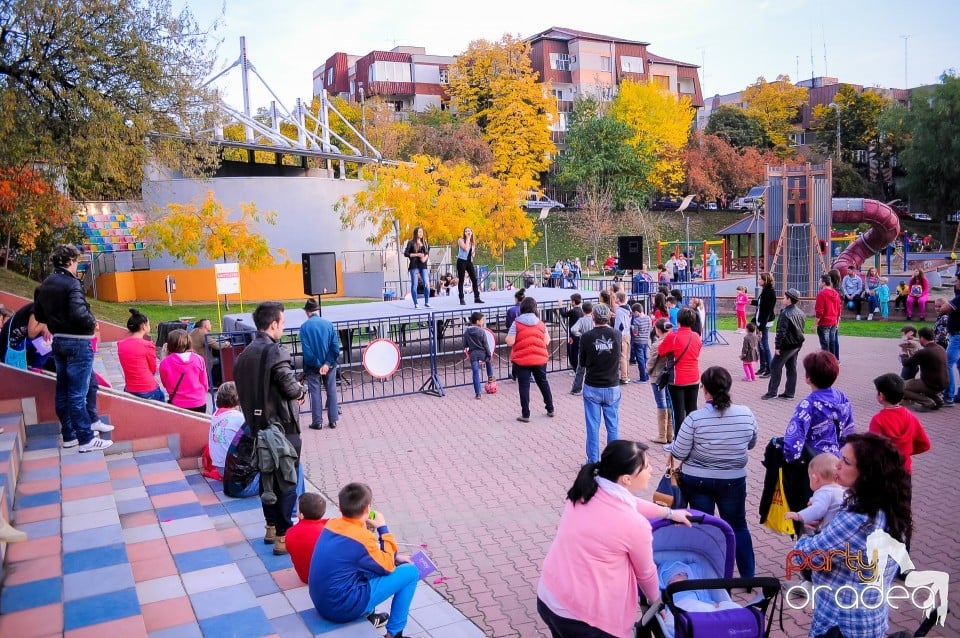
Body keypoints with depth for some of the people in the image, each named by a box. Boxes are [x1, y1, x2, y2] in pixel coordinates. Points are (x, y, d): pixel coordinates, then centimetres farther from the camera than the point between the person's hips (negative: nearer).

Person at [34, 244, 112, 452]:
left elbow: (38, 314, 15)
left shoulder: (46, 284, 9)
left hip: (58, 341, 9)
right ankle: (86, 440, -1)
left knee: (63, 391, 13)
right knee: (77, 393, -6)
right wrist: (92, 322, -10)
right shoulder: (71, 283, -17)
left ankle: (69, 436, 23)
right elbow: (79, 313, -28)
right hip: (78, 343, -9)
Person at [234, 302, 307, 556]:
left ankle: (272, 527, 31)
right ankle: (283, 537, 6)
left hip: (258, 426, 8)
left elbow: (245, 389, 7)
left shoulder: (245, 354, 6)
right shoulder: (276, 353, -19)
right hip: (283, 427, -8)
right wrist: (303, 392, 2)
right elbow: (291, 388, -19)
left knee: (267, 477, 18)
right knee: (286, 481, 2)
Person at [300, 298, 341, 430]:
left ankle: (317, 422, 12)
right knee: (331, 392, 11)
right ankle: (333, 420, 15)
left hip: (313, 366, -2)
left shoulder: (304, 327, -10)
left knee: (315, 393, 7)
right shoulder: (328, 324, -4)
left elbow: (306, 350, -14)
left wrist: (318, 365, -9)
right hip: (329, 364, 2)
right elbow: (335, 346, -9)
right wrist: (327, 363, -10)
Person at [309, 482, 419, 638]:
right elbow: (388, 567, -4)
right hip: (343, 607, -8)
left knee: (374, 562, 26)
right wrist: (383, 528, -1)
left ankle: (368, 615, 31)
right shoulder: (362, 538, -20)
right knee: (411, 571, -1)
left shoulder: (331, 524, 1)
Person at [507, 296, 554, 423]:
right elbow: (547, 341, 3)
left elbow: (510, 341, -14)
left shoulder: (516, 324, -9)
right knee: (543, 383, 20)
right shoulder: (540, 323, 1)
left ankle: (525, 415, 7)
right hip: (539, 359, 3)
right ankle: (550, 409, 30)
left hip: (521, 360, -3)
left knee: (524, 386, 4)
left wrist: (509, 336, 7)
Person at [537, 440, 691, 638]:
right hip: (582, 616, -7)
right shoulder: (634, 525, -20)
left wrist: (668, 513, 31)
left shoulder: (586, 490, -2)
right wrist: (656, 601, 20)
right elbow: (645, 573, 0)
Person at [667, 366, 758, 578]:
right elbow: (751, 444, 6)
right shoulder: (746, 414, -11)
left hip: (697, 480, -2)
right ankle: (748, 576, 26)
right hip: (733, 480, 2)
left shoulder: (694, 418, -20)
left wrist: (669, 446, 8)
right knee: (738, 526, 19)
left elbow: (679, 453, -13)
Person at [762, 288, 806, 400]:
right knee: (791, 368, 12)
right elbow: (802, 328, 16)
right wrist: (798, 341, 21)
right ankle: (790, 393, 15)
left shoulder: (785, 314, -20)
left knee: (775, 367, 0)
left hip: (787, 345, -9)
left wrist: (777, 346, -16)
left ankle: (772, 392, 3)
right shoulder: (801, 313, 8)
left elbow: (781, 332, -22)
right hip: (797, 345, 9)